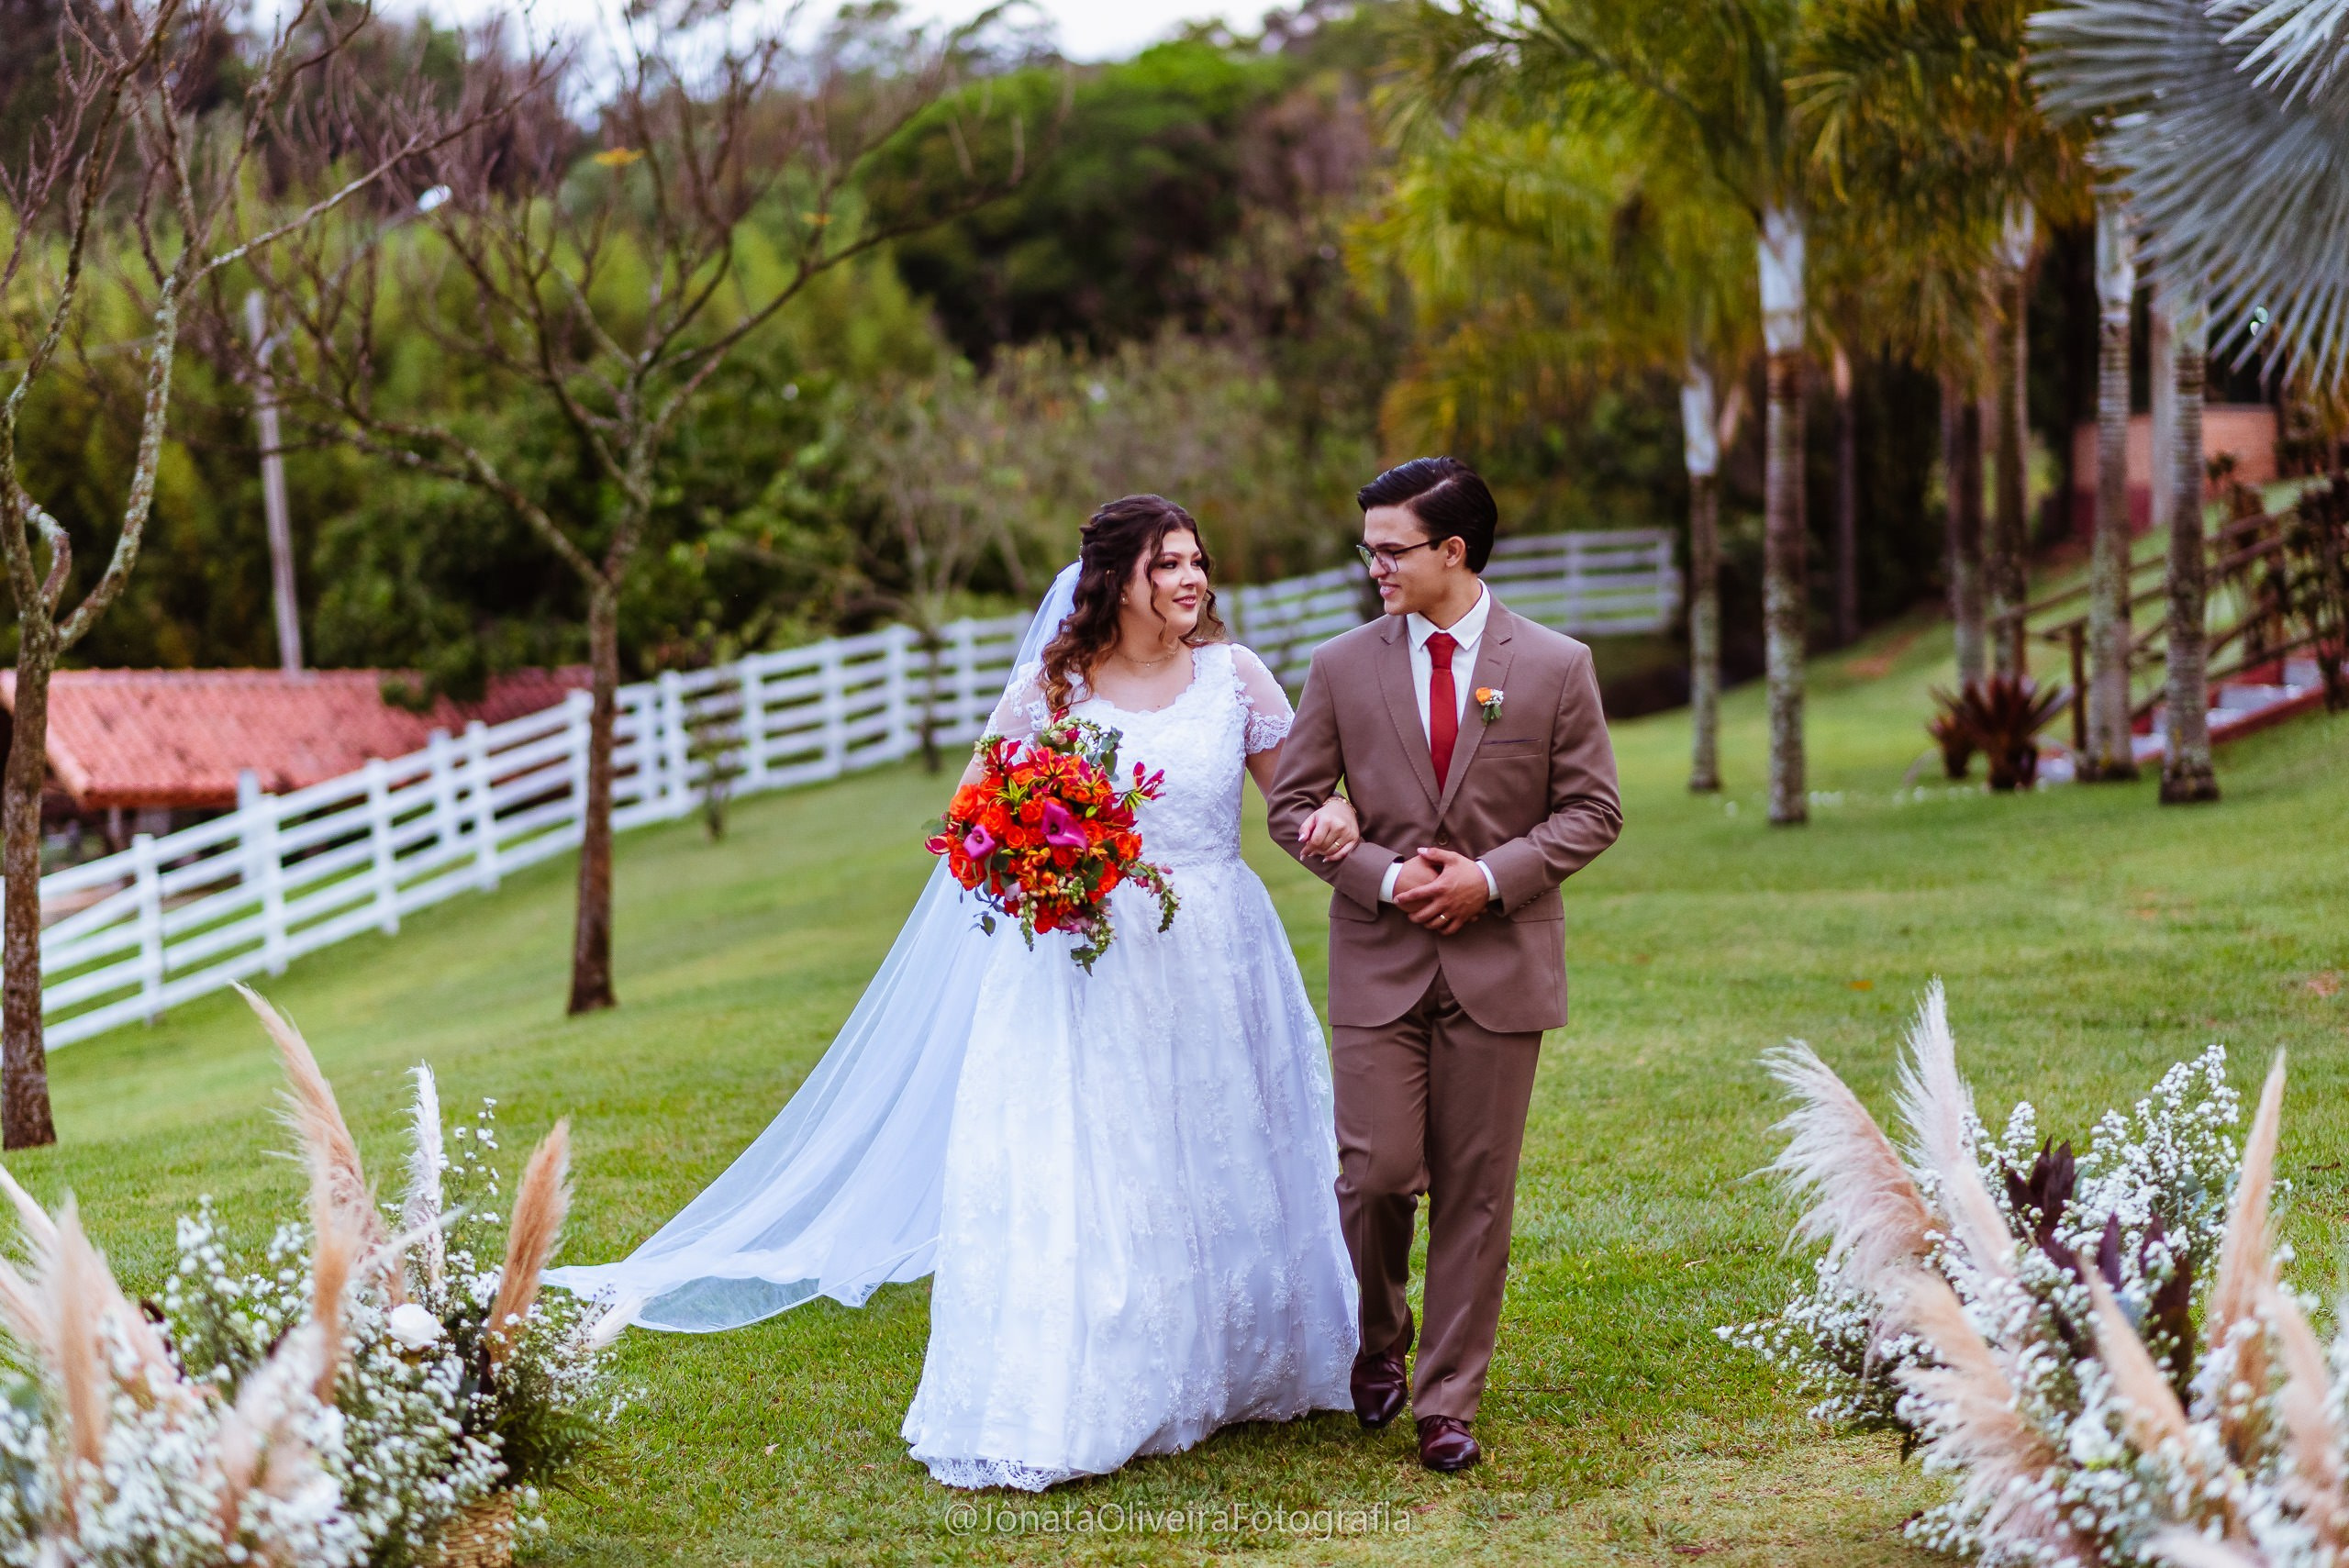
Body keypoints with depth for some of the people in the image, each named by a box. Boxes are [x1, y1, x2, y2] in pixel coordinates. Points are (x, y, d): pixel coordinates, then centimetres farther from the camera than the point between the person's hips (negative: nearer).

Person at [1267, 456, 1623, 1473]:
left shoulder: (1554, 666, 0)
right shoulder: (1341, 668, 3)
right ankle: (1378, 1341, 24)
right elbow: (1294, 807, 5)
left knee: (1476, 1190, 3)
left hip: (1500, 961, 0)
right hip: (1380, 962, 0)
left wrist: (1493, 876, -12)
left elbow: (1591, 810, 2)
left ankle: (1448, 1402, 13)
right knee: (1378, 1174, -6)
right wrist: (1386, 877, -10)